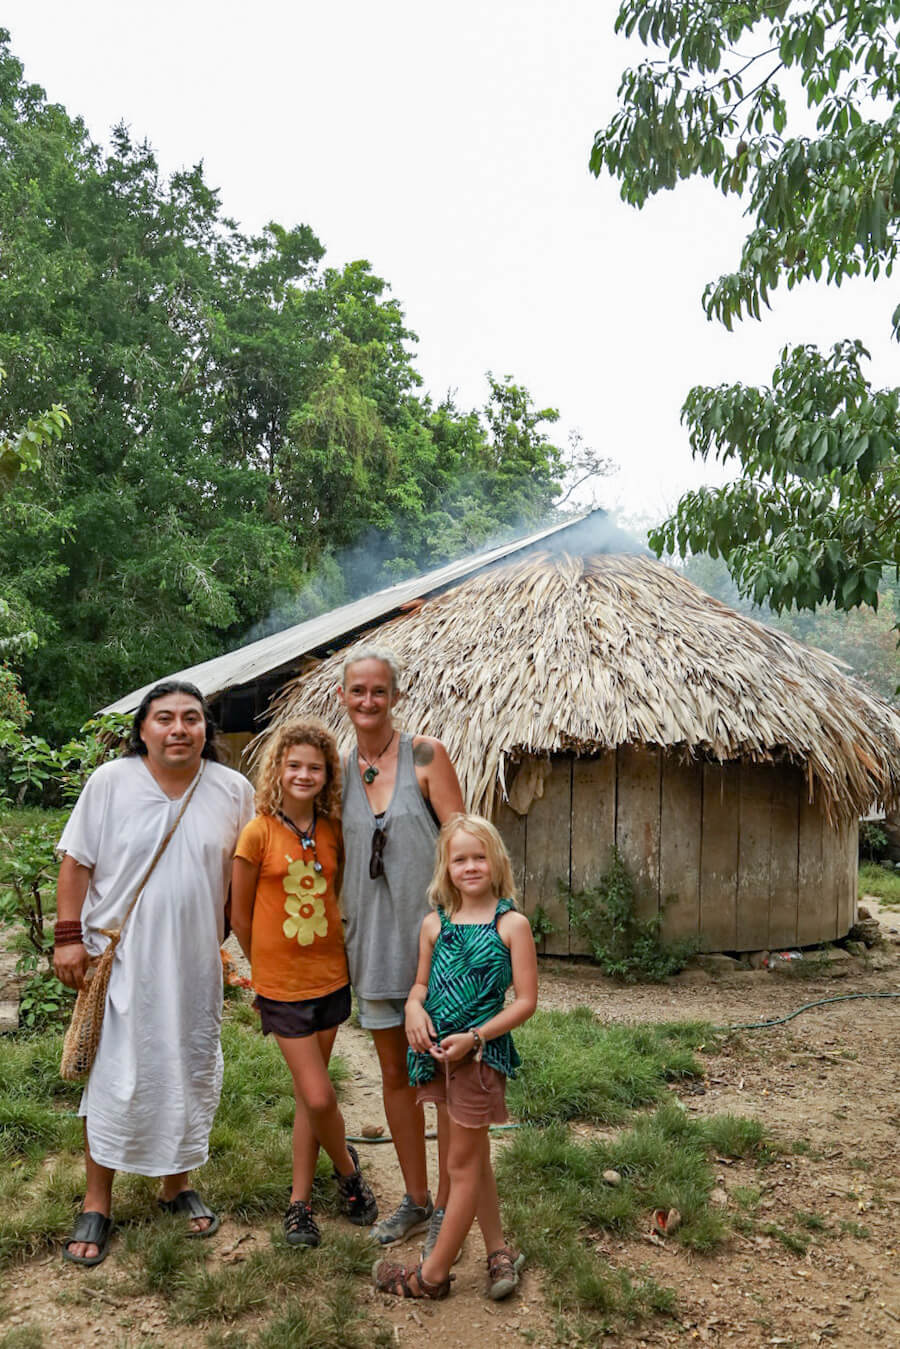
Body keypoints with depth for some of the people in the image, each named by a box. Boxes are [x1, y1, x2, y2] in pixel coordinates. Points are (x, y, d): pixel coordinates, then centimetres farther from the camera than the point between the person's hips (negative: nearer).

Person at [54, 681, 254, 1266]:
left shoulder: (233, 790, -3)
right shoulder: (110, 782, -7)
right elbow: (77, 862, -2)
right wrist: (69, 937, -7)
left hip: (194, 965, 2)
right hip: (120, 962, -2)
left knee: (190, 1071, 13)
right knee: (116, 1077, 3)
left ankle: (178, 1184, 34)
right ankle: (97, 1205, 21)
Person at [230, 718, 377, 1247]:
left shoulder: (332, 832, 0)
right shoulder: (259, 833, -13)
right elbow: (241, 915, -3)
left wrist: (335, 952, 9)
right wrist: (266, 966, 7)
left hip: (330, 977, 4)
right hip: (282, 985, -4)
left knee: (311, 1095, 12)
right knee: (319, 1096, -3)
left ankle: (300, 1201, 28)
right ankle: (347, 1166, 27)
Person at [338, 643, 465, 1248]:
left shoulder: (426, 755, -8)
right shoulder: (341, 767, 6)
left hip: (431, 931, -5)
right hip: (374, 937, 5)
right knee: (395, 1074, 15)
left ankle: (447, 1206, 21)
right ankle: (415, 1199, 31)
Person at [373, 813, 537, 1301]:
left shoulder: (511, 924, -10)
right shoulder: (435, 924, 4)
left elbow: (525, 1001, -10)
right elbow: (421, 983, 15)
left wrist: (473, 1038, -18)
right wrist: (414, 1007, -8)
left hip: (480, 1053, -5)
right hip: (436, 1053, 6)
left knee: (463, 1164, 7)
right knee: (474, 1158, 18)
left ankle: (432, 1274, 20)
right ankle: (499, 1252, 33)